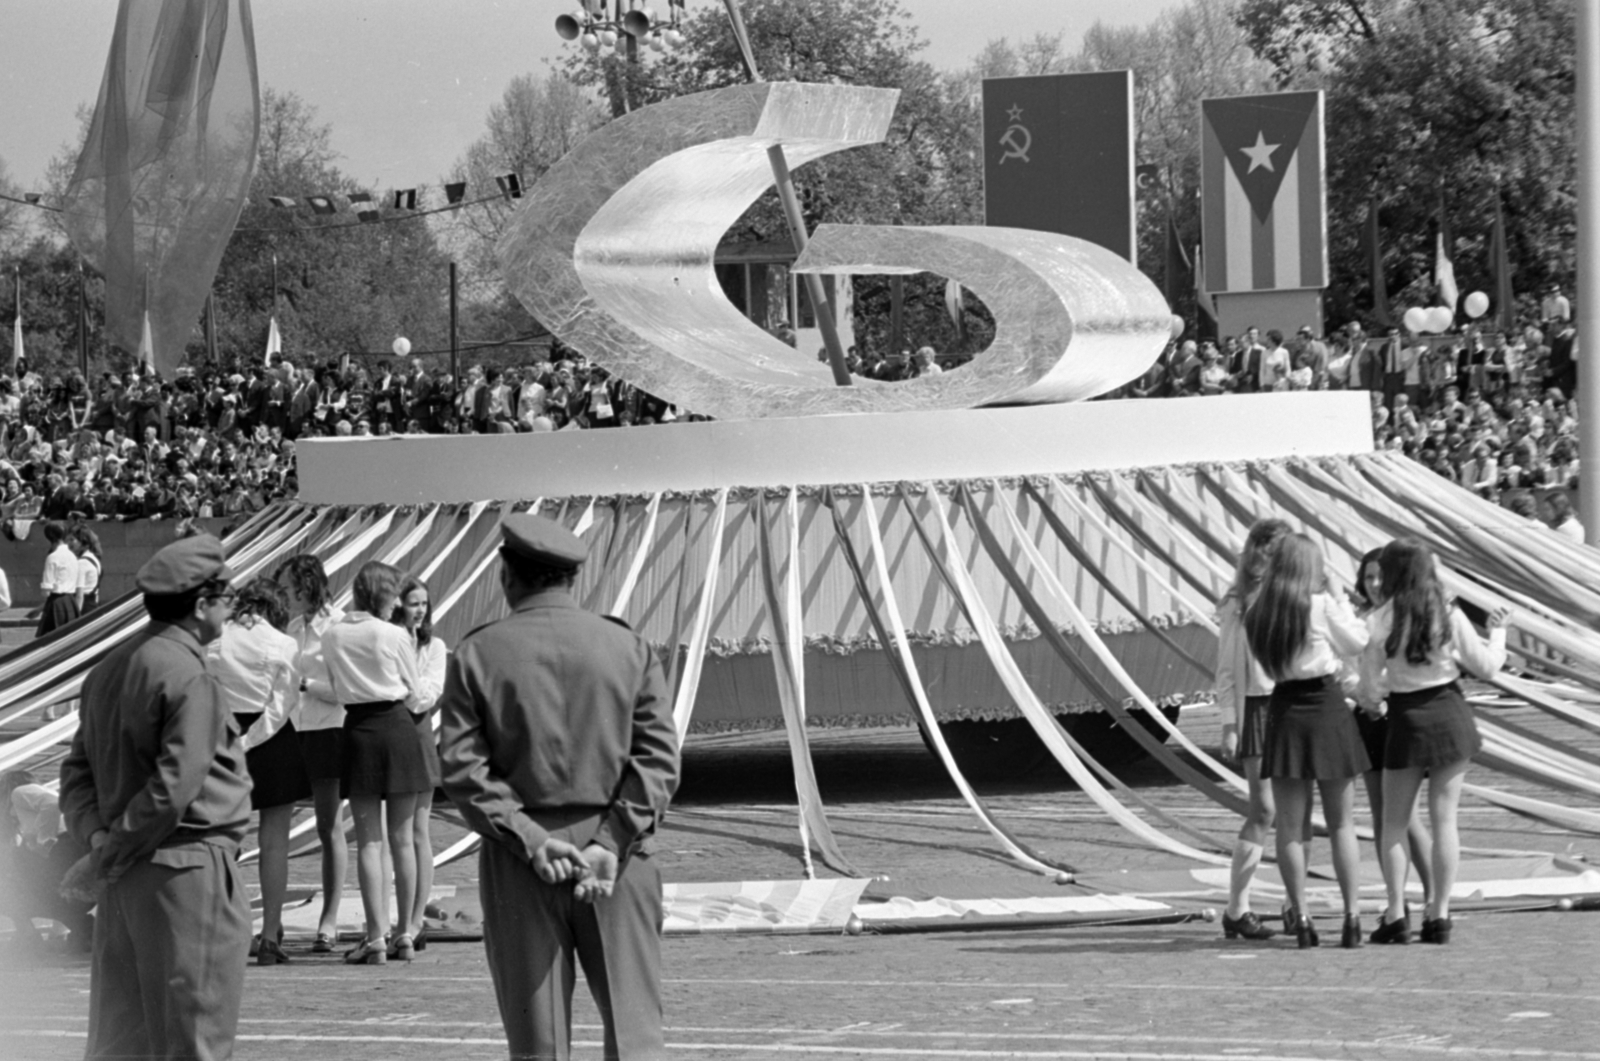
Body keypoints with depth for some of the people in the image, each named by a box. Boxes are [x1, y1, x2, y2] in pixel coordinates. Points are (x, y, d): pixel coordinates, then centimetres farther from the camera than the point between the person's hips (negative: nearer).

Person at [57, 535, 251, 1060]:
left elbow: (79, 770, 13)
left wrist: (96, 835, -1)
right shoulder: (186, 676, -16)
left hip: (125, 879, 9)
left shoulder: (112, 667, 12)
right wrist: (107, 857, -14)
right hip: (186, 871, -9)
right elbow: (174, 789, -21)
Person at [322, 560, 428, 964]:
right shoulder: (395, 636, -6)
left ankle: (376, 937, -6)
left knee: (368, 839, 1)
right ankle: (404, 934, 12)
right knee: (402, 838, 7)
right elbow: (413, 695, 3)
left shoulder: (332, 637, 2)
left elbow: (335, 689, 12)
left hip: (358, 730, 1)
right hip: (397, 727, -1)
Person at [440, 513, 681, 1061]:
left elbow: (461, 765, -8)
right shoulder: (630, 648, 5)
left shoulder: (476, 655, 1)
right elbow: (659, 760, -4)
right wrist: (612, 843, -10)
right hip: (616, 860, 1)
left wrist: (528, 837, -12)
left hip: (517, 865, -1)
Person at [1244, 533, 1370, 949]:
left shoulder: (1257, 613, 3)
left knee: (1291, 825, 6)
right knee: (1342, 823, 5)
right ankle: (1351, 915, 4)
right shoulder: (1321, 604, -7)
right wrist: (1337, 597, 10)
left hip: (1284, 709, 3)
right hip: (1326, 704, -3)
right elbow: (1356, 641, 2)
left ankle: (1300, 918, 3)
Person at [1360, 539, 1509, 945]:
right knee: (1444, 819, 6)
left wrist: (1374, 696, 16)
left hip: (1406, 719, -2)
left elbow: (1369, 690, -8)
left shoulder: (1380, 622, -10)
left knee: (1394, 824, 9)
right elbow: (1485, 667, 2)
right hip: (1449, 712, 2)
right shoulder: (1450, 617, -5)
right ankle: (1439, 914, 5)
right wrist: (1498, 633, 20)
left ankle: (1396, 915, 3)